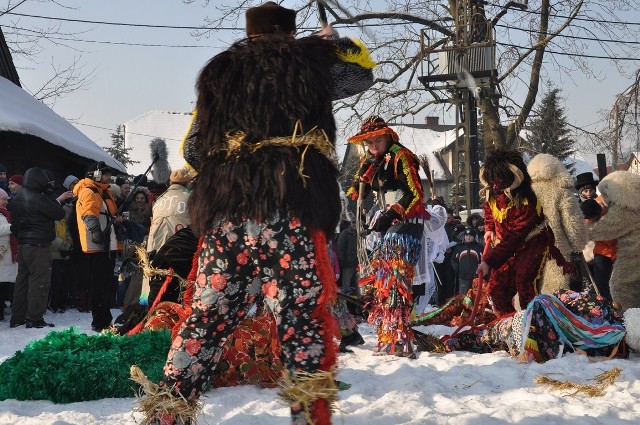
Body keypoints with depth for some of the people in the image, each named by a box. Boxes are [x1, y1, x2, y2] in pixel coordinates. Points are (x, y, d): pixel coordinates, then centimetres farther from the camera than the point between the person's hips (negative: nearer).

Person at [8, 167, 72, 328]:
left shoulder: (17, 199, 11)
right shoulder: (39, 198, -16)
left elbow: (14, 222, 15)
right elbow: (58, 213, -11)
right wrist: (58, 201, 8)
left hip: (22, 244, 9)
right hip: (38, 244, -9)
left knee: (22, 279, 14)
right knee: (40, 280, -4)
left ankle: (17, 317, 18)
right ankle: (35, 319, -4)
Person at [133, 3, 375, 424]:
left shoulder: (219, 69, 22)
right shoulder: (309, 56, 14)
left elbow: (193, 149, 21)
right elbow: (364, 71, 32)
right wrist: (332, 41, 49)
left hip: (225, 207, 4)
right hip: (291, 206, -4)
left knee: (210, 313, 10)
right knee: (305, 314, -1)